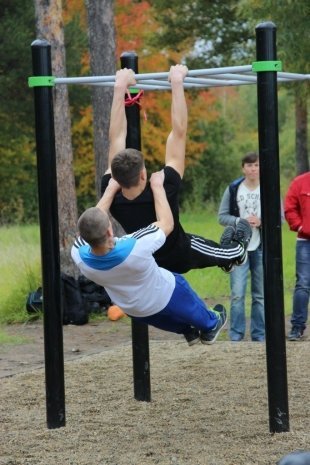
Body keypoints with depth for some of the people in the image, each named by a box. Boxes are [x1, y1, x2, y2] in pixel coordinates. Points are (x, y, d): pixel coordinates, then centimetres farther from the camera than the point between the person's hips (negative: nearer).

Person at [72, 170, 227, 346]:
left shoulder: (78, 255, -34)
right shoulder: (135, 248, -45)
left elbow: (91, 222, -13)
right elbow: (167, 223, -27)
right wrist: (157, 186, -19)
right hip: (165, 297, -3)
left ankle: (187, 331, 56)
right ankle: (210, 326, 56)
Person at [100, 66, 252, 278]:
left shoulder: (111, 194, -31)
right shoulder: (162, 191, -42)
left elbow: (117, 137, -23)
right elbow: (178, 133, -39)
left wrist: (120, 87, -18)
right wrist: (177, 83, -35)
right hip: (179, 257, -4)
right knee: (214, 250, 28)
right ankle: (237, 252, 59)